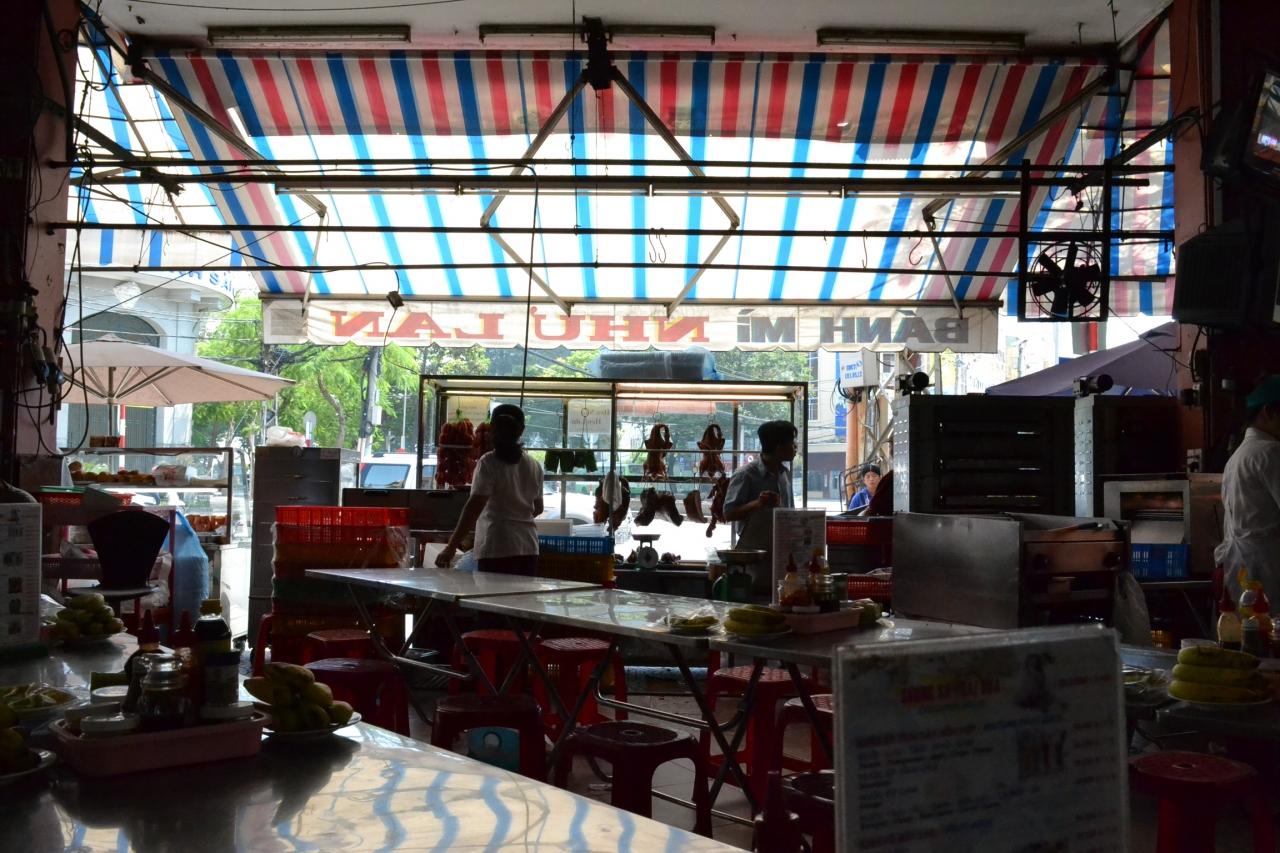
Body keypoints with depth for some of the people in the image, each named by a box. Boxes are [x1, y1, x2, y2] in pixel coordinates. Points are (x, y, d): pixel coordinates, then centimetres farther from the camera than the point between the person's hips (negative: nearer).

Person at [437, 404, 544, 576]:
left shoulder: (489, 463, -8)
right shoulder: (534, 466, 9)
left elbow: (474, 507, -16)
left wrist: (451, 547, -18)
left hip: (496, 549, -5)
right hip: (528, 548, 5)